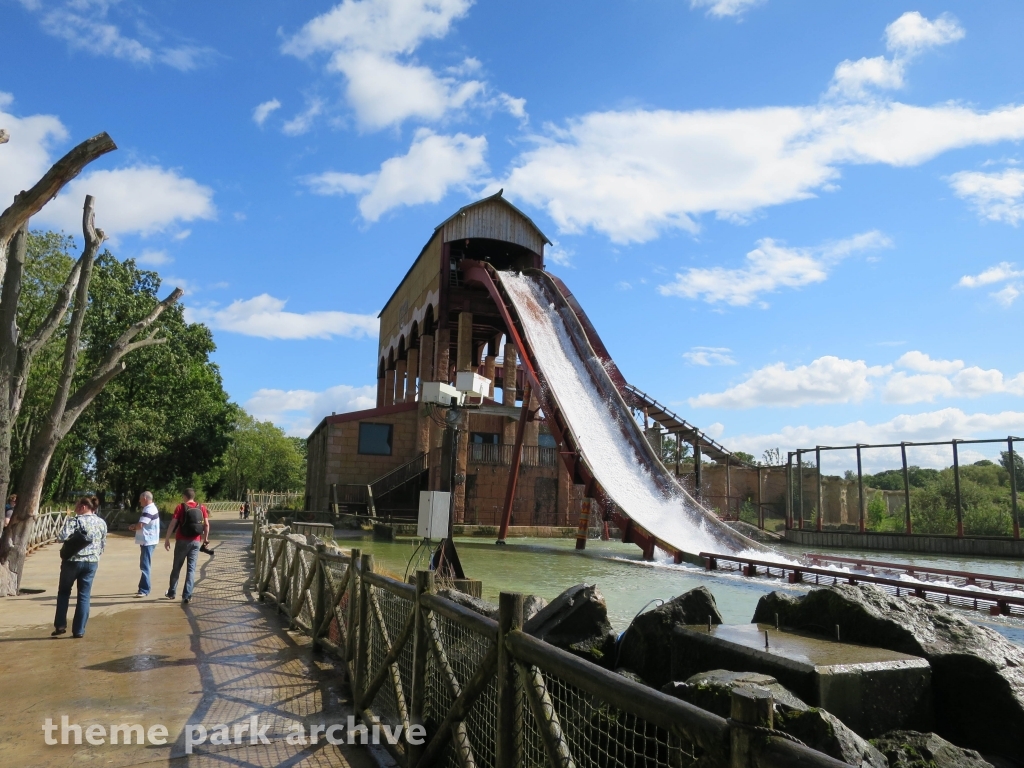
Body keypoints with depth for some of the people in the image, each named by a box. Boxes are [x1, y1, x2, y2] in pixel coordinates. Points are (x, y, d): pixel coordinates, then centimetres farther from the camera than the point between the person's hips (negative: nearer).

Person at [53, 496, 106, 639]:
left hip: (73, 561, -3)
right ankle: (79, 630, 8)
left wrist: (59, 537, 1)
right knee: (84, 596, 8)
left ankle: (60, 625, 15)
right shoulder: (102, 523, 6)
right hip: (92, 562, 3)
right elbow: (103, 544, 11)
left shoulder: (74, 521, -10)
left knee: (64, 592, 17)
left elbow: (63, 537, -21)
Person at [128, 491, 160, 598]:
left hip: (147, 541, -11)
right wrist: (135, 526, 3)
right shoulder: (151, 508, 16)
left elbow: (140, 525, -27)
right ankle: (143, 588, 24)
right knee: (144, 565, 16)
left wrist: (133, 527, -5)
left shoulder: (148, 510, -19)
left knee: (145, 566, -9)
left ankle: (144, 590, -8)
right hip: (148, 541, 11)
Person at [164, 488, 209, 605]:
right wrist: (205, 538, 12)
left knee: (176, 567, 14)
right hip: (196, 542, 2)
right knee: (191, 569, 4)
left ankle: (171, 593, 27)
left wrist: (167, 539, -4)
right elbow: (207, 524, 2)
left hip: (182, 541, -2)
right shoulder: (201, 507, 5)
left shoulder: (180, 507, -3)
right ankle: (187, 596, -2)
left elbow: (173, 524, -9)